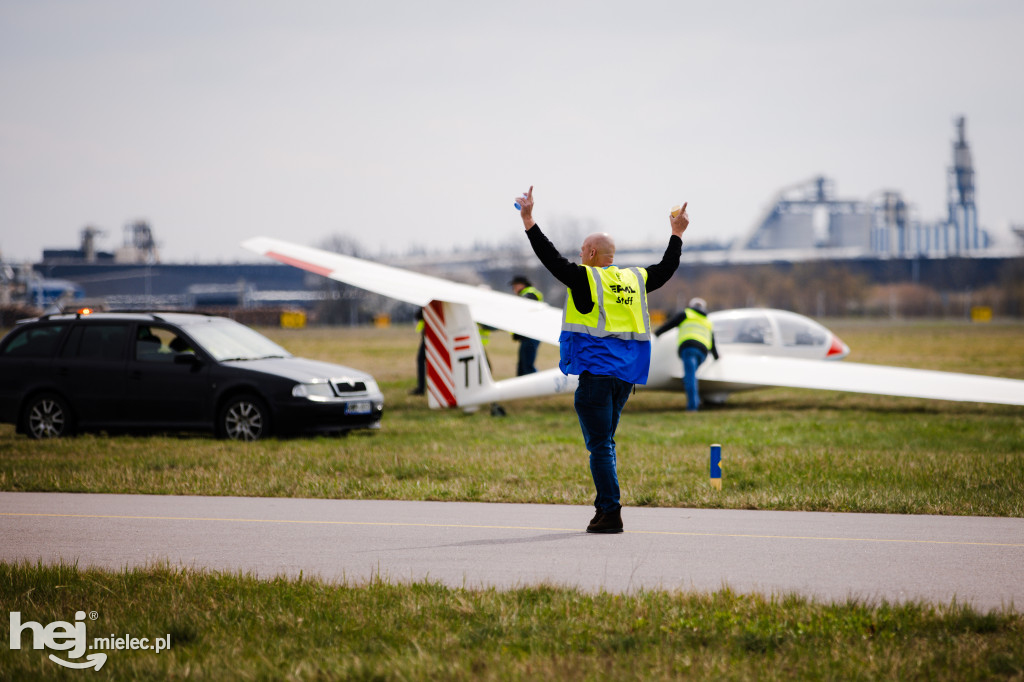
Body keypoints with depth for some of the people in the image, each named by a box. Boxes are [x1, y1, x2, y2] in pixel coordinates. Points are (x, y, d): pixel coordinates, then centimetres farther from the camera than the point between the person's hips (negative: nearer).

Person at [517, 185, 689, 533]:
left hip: (596, 371, -7)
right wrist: (677, 234, 40)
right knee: (604, 442, 16)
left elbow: (551, 258, -11)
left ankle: (611, 514, -11)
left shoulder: (586, 279, -6)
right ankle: (604, 507, 16)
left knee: (600, 445, -6)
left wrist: (528, 220, -7)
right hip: (625, 374, 7)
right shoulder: (634, 280, 11)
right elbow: (666, 270, 27)